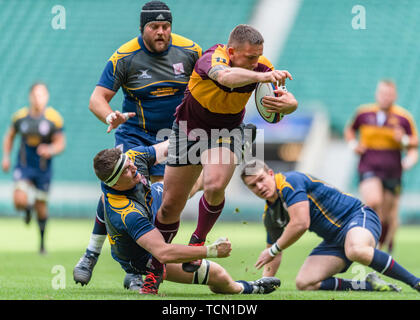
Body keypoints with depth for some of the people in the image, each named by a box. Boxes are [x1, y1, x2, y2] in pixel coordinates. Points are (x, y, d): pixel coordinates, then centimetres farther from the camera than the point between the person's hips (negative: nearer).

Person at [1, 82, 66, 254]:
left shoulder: (54, 118, -11)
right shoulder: (20, 116, -5)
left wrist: (50, 150, -30)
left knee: (41, 207, 8)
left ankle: (42, 241, 31)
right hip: (23, 167, 0)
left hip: (43, 169, 0)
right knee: (20, 201, -19)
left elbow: (60, 143, -8)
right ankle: (28, 208, 19)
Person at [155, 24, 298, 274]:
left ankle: (199, 240, -1)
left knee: (215, 186, -28)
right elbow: (224, 76, -58)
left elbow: (291, 102, -15)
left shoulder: (260, 66, -20)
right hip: (189, 129, -1)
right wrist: (260, 76, -75)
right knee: (170, 208, 4)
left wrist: (286, 103, -40)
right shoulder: (213, 58, -33)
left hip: (227, 131, 1)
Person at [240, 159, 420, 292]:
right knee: (304, 283, -12)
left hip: (357, 216, -9)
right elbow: (274, 252, 23)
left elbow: (301, 224, -27)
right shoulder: (270, 215, 9)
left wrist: (273, 250, -14)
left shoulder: (289, 182, -17)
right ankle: (369, 285, -7)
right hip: (334, 239, 9)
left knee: (356, 250, -43)